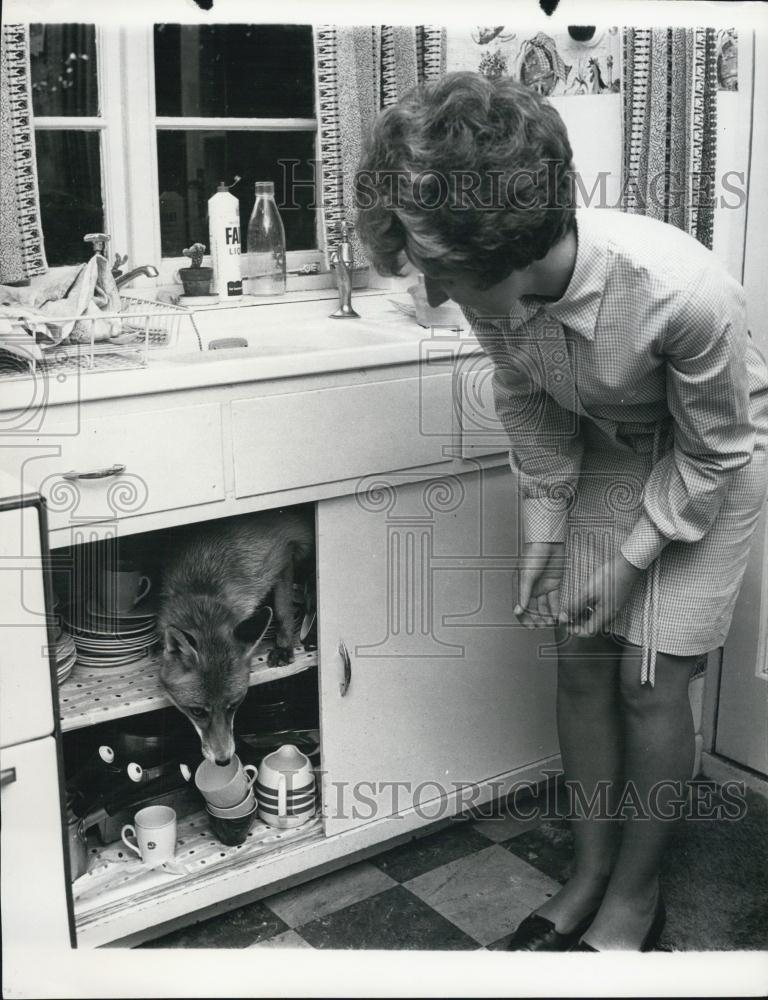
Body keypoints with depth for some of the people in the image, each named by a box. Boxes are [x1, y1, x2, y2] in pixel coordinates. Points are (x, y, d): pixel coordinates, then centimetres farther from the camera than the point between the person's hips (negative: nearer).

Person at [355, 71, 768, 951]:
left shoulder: (683, 290, -39)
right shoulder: (491, 286, -24)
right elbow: (530, 411, -4)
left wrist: (628, 565, -17)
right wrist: (542, 535, -6)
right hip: (605, 451, 5)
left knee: (649, 680, -4)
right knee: (580, 663, 4)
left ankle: (635, 894, 18)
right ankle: (590, 874, 23)